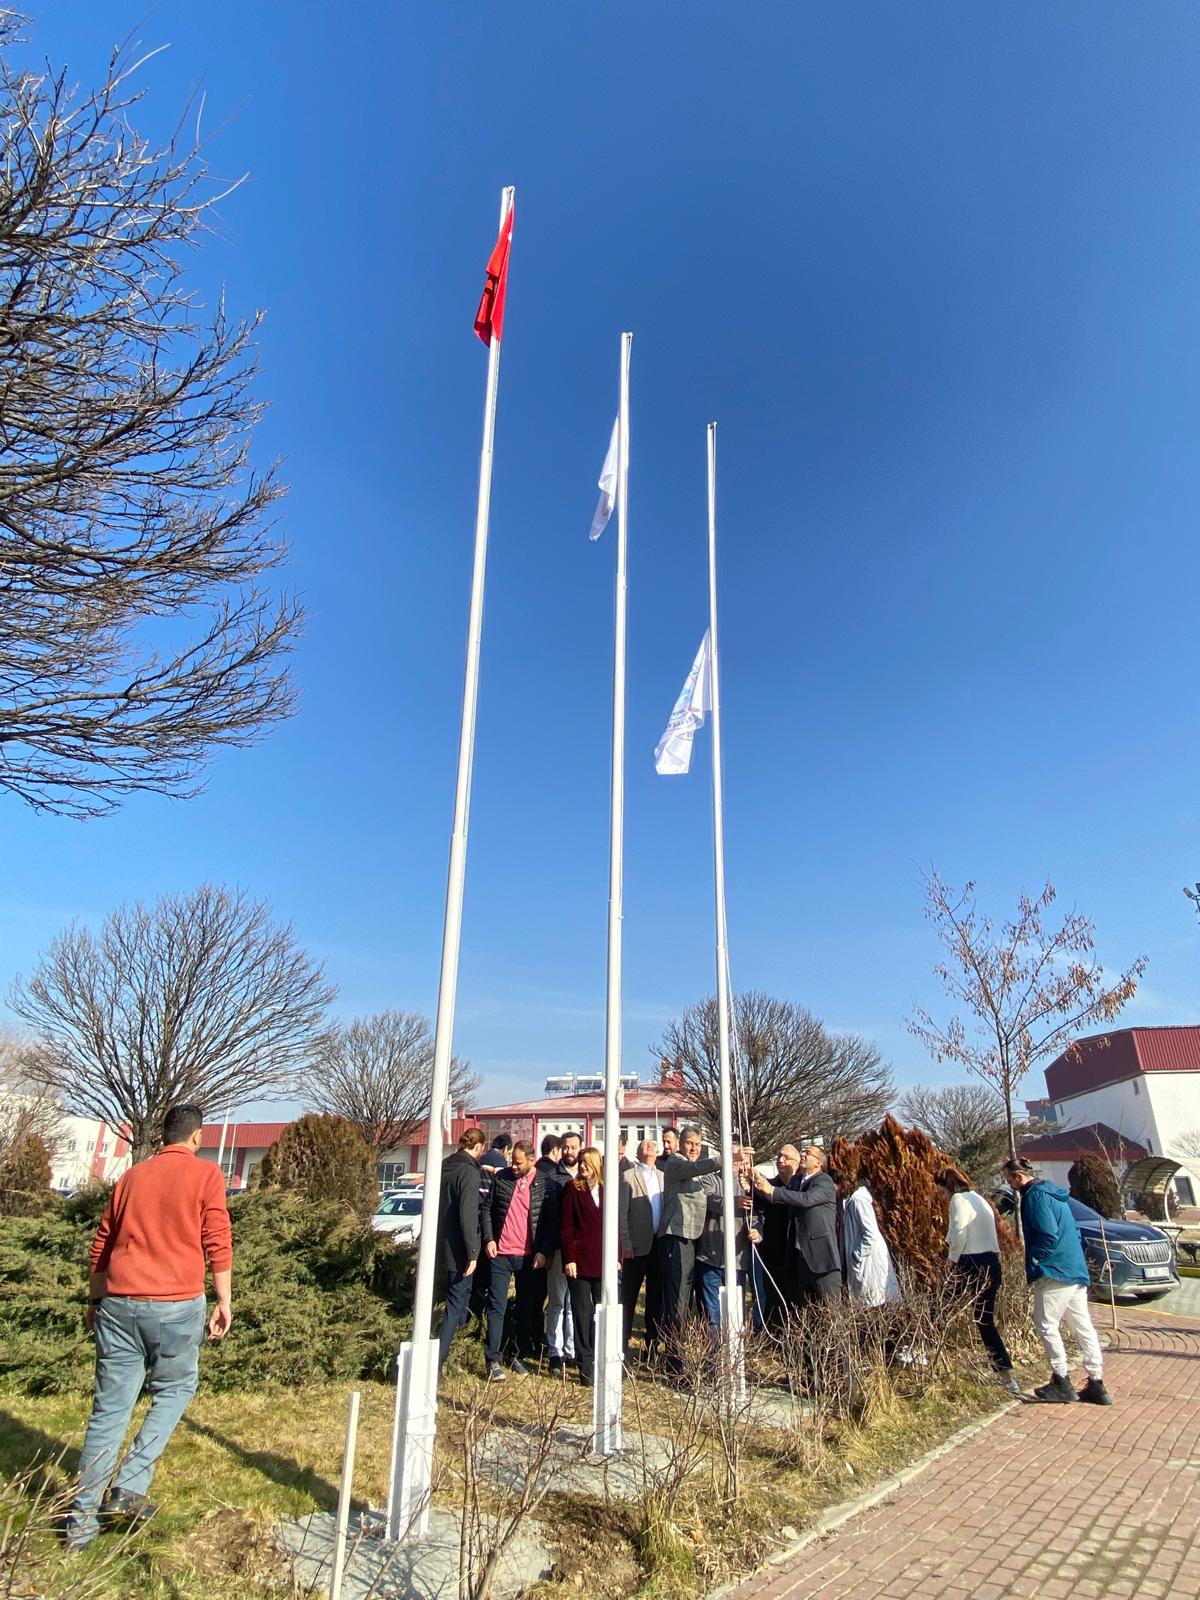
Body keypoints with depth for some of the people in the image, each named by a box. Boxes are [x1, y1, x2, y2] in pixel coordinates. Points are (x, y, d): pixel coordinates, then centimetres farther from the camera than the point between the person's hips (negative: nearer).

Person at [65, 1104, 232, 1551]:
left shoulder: (132, 1176, 12)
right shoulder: (206, 1174, -3)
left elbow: (101, 1247, 18)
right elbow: (217, 1243, -7)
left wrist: (95, 1301, 29)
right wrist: (224, 1300, 0)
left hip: (119, 1302, 4)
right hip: (176, 1303, -4)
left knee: (109, 1408, 12)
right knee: (174, 1389, 17)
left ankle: (82, 1522, 17)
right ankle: (129, 1487, 8)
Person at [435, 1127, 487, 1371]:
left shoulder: (445, 1166, 9)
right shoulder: (470, 1172, -17)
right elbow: (467, 1215, -22)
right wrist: (472, 1253, -20)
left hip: (443, 1246, 9)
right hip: (459, 1249, -9)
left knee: (458, 1297, 24)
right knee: (457, 1303, -2)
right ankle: (436, 1362, -7)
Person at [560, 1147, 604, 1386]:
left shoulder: (606, 1189, 8)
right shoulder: (573, 1188, 0)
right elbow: (566, 1227, -4)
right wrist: (569, 1258, -10)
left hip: (603, 1260, 3)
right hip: (580, 1259, -3)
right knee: (583, 1313, 3)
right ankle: (586, 1367, 9)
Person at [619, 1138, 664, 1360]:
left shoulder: (663, 1177, 12)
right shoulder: (628, 1176, -1)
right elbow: (622, 1213, -4)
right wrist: (625, 1245, -10)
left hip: (660, 1244, 4)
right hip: (637, 1246, -4)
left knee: (655, 1296, 10)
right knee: (629, 1297, 0)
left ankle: (652, 1342, 21)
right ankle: (623, 1345, 7)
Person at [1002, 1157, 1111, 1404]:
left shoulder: (1035, 1195, -14)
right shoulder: (1051, 1192, 16)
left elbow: (1049, 1234, -22)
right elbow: (1072, 1232, 22)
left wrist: (1034, 1259, -7)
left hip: (1055, 1271, -10)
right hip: (1076, 1270, 10)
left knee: (1046, 1325, -2)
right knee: (1082, 1326, 11)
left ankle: (1061, 1382, 2)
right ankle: (1096, 1385, 14)